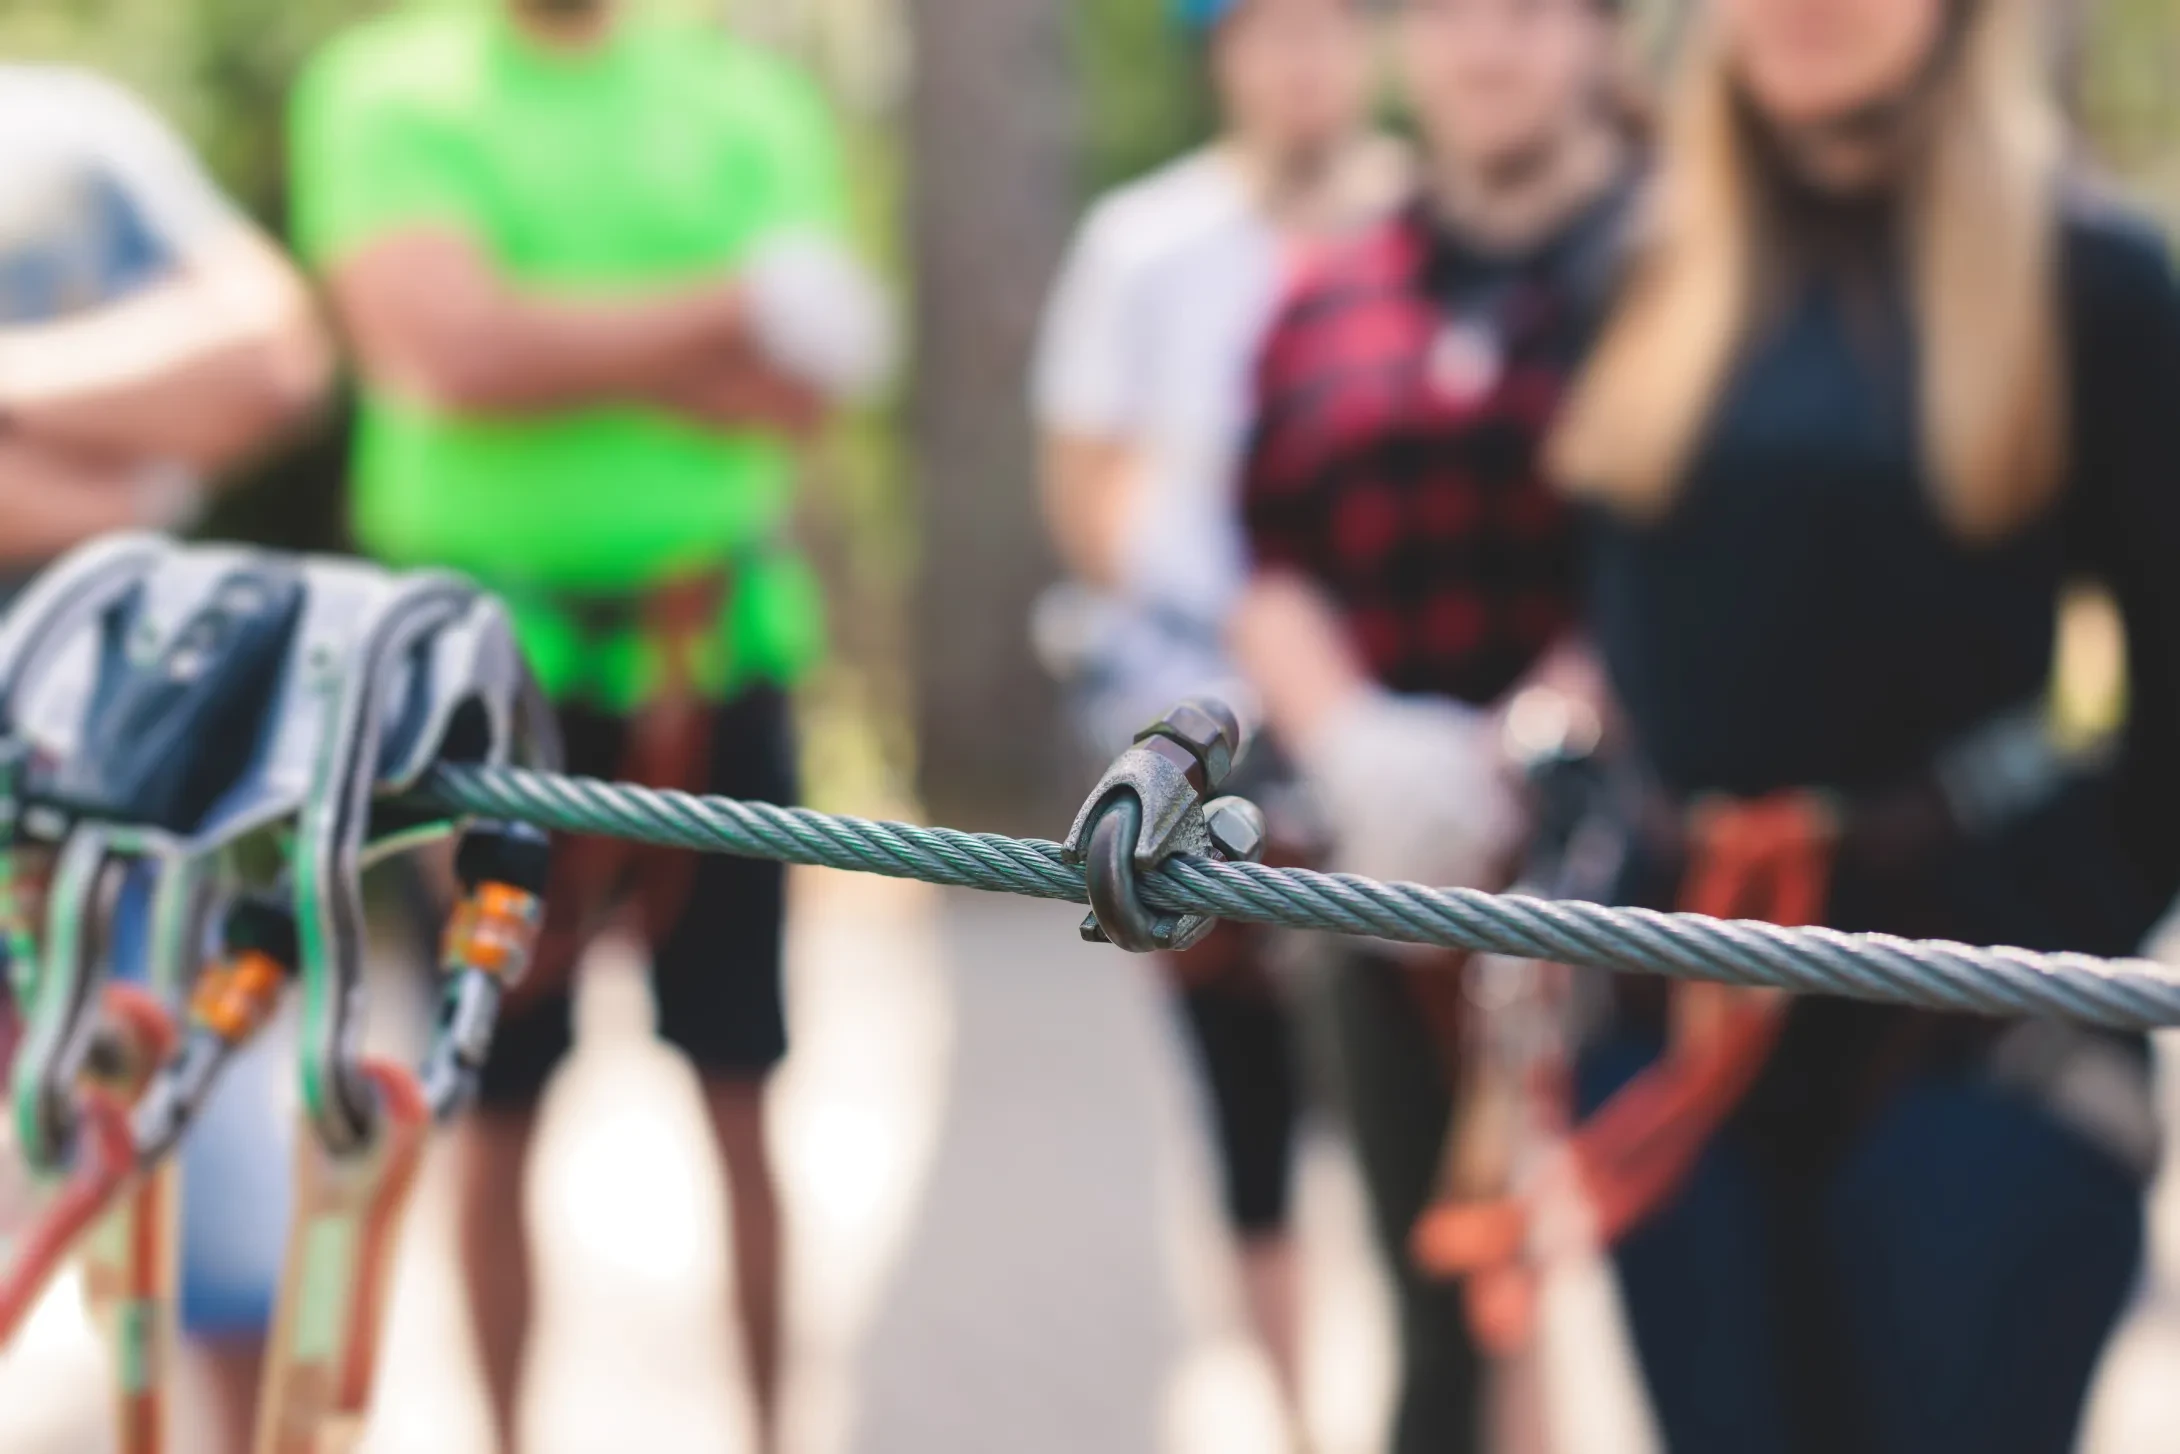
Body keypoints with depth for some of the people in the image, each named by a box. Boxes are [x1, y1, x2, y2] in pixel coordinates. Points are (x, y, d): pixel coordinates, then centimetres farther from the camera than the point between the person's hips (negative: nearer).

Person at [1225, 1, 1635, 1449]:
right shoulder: (1333, 301, 15)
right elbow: (1275, 572, 11)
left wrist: (1521, 757, -18)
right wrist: (1349, 738, -7)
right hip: (1407, 875, 4)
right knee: (1449, 1319, 11)